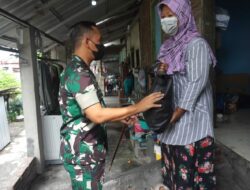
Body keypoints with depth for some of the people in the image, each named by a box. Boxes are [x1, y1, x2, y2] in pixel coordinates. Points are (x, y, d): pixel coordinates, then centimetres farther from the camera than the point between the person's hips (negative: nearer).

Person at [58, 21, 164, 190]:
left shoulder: (78, 70, 11)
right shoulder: (79, 73, -22)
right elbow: (97, 115, -29)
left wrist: (120, 116, 10)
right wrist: (137, 107, -23)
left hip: (86, 148, 10)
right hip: (82, 151, -10)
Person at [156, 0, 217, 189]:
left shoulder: (196, 44, -11)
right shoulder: (170, 45, 12)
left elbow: (197, 82, -17)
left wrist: (176, 114, -19)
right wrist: (162, 71, -6)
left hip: (191, 113, -7)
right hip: (172, 109, 7)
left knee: (191, 159, 1)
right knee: (173, 155, 15)